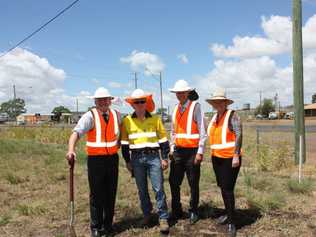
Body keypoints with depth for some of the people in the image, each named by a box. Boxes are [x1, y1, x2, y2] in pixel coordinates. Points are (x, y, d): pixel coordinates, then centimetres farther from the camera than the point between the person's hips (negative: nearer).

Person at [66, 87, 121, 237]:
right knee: (97, 195, 3)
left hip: (112, 159, 4)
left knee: (111, 194, 12)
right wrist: (71, 150, -38)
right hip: (95, 160, -4)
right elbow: (77, 132, -22)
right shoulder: (90, 116, -9)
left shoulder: (116, 115, 5)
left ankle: (108, 225, 28)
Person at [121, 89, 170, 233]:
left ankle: (163, 218, 7)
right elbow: (124, 143, 7)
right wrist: (127, 161, 5)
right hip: (137, 158, 2)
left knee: (158, 189, -3)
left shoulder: (155, 119, 0)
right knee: (142, 190, 12)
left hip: (153, 156, -1)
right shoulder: (127, 121, 2)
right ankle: (147, 214, 29)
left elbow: (163, 139, 4)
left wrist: (164, 158, 0)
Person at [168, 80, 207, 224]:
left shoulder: (195, 106, -7)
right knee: (174, 182, 9)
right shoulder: (176, 109, 11)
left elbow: (202, 131, -10)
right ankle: (176, 211, 25)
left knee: (193, 184, 5)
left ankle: (193, 212, 22)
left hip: (192, 151, -6)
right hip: (178, 151, 6)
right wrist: (172, 149, 14)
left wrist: (200, 152, -13)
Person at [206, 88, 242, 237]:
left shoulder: (232, 115, -10)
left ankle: (231, 222, 6)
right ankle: (228, 214, 34)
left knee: (228, 189, -5)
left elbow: (239, 135, -17)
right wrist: (213, 155, 15)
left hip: (230, 158, -7)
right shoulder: (214, 117, 10)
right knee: (222, 187, 16)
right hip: (217, 157, 7)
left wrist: (236, 155, -22)